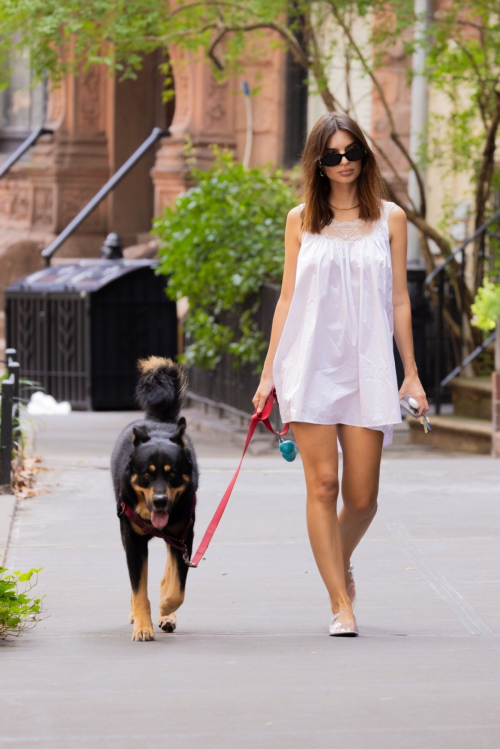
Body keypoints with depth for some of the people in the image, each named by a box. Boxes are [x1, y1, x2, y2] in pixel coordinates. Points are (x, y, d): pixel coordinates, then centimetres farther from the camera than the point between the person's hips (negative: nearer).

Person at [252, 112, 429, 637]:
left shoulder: (390, 219, 8)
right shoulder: (301, 220, 8)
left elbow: (398, 300, 10)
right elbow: (287, 298, 10)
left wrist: (412, 374, 7)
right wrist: (269, 371, 6)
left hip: (367, 367, 0)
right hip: (310, 365, 0)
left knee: (362, 494, -1)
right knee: (322, 484, -8)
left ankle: (340, 562, 30)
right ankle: (340, 603, -2)